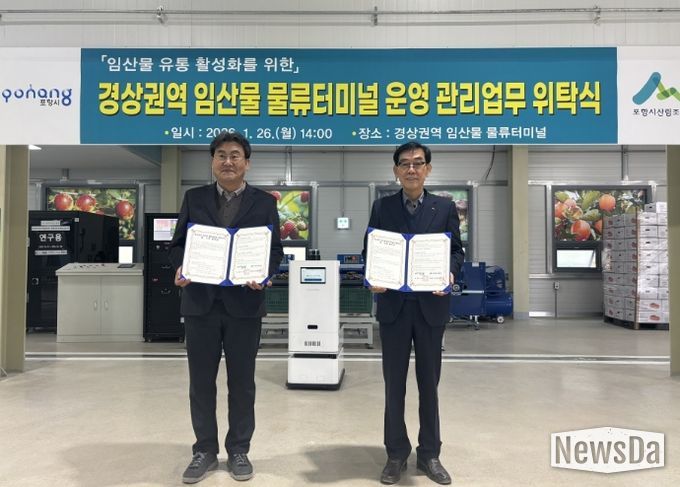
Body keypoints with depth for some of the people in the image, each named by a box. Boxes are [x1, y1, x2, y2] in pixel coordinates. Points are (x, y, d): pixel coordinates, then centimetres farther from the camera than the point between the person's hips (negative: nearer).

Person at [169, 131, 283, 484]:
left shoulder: (264, 202, 5)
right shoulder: (194, 198, 9)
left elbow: (275, 249, 3)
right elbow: (178, 243, 9)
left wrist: (264, 273, -17)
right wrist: (180, 268, -12)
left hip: (244, 303, -1)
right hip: (200, 301, 2)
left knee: (242, 381, 8)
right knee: (201, 381, 9)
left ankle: (238, 451, 24)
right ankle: (205, 450, 25)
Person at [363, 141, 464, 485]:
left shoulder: (445, 207, 5)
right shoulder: (382, 207, 5)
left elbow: (457, 250, 4)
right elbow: (370, 251, 5)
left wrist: (449, 273, -17)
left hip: (431, 305, 0)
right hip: (393, 304, 0)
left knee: (429, 383, 11)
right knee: (394, 384, 9)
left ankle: (429, 454, 25)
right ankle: (396, 454, 23)